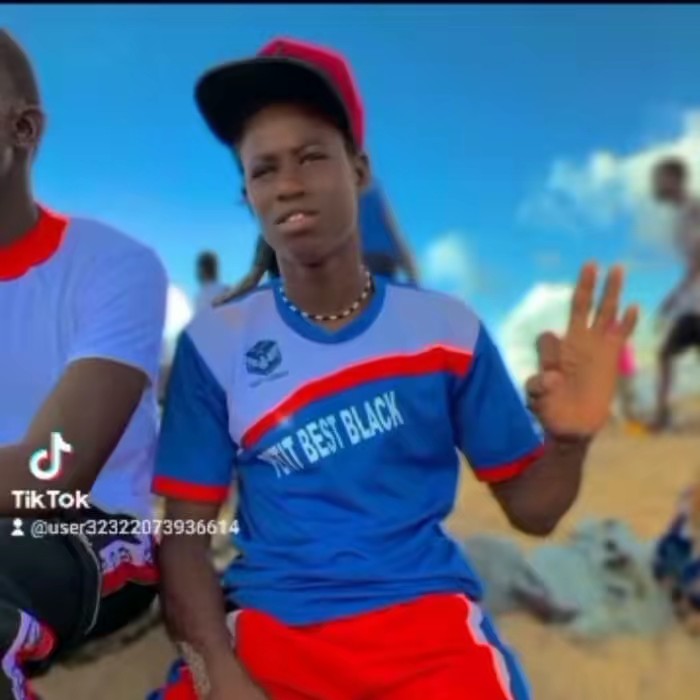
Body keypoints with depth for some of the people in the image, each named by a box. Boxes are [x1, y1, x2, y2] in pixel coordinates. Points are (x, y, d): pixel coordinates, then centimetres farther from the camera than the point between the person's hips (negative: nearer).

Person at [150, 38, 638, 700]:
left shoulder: (448, 328, 2)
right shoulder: (213, 343, 2)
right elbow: (183, 530, 2)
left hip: (426, 614, 0)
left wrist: (568, 438, -15)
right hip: (268, 625, 1)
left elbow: (530, 509, 7)